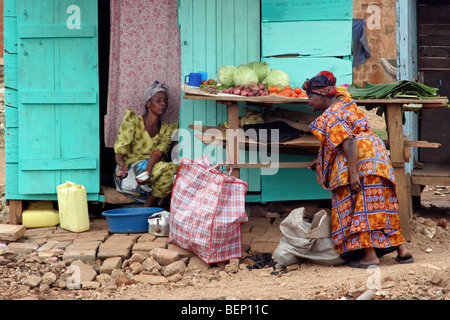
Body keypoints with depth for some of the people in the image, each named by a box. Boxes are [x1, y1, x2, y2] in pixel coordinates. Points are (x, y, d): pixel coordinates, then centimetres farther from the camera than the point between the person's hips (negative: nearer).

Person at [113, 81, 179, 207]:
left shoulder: (167, 129, 12)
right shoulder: (133, 120, 4)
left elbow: (159, 152, -8)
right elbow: (119, 150, -6)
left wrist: (148, 171, -30)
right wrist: (122, 164, -32)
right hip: (129, 174, -4)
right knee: (170, 168, -31)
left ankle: (147, 208, -15)